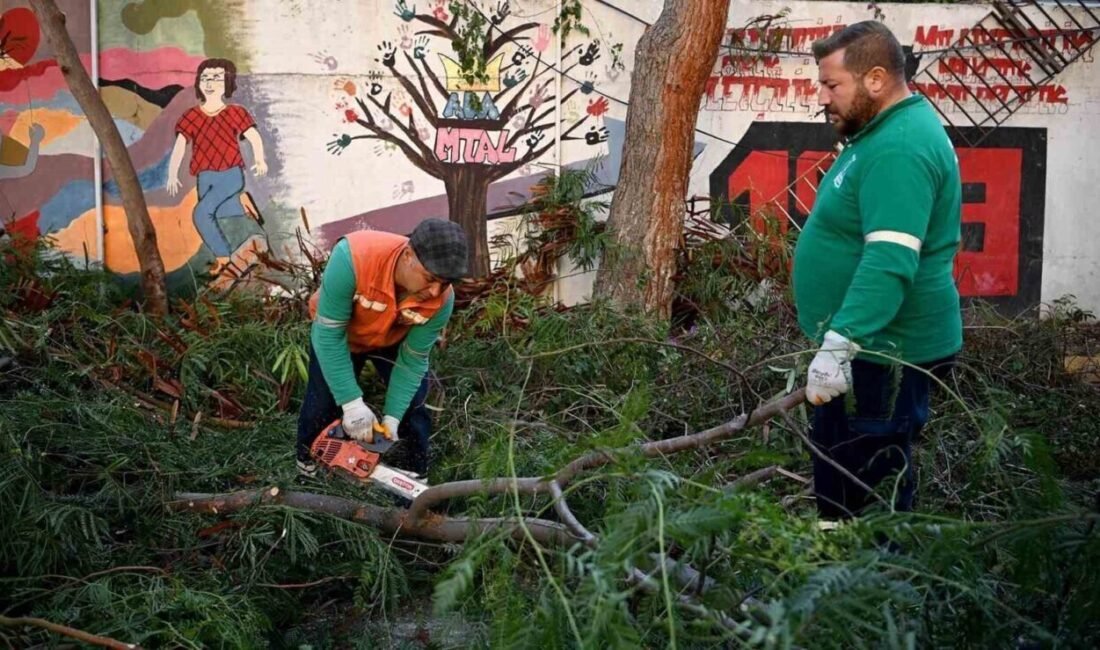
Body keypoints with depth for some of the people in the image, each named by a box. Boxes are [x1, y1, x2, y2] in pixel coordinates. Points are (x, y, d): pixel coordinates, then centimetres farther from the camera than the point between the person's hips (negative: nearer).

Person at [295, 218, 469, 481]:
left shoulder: (441, 299, -35)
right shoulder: (353, 256, -46)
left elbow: (413, 359, -20)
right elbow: (329, 335, -38)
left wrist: (392, 417, -26)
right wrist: (352, 403, -40)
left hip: (395, 341, 2)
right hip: (337, 331, -2)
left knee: (413, 406, -3)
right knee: (323, 405, 2)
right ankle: (309, 467, 31)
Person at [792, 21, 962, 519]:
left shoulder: (899, 149, -21)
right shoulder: (888, 129, 13)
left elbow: (890, 261, -32)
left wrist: (837, 345, -37)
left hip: (883, 357, -11)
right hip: (870, 347, 11)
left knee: (864, 503, -3)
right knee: (840, 484, 19)